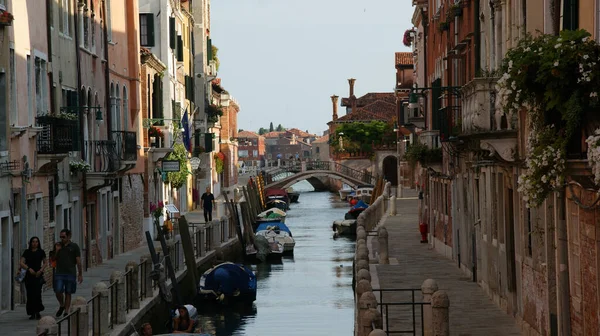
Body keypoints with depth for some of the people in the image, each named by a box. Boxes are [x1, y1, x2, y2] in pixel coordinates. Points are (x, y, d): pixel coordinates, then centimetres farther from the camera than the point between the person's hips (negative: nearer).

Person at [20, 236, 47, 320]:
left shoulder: (41, 252, 5)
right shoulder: (27, 252, 7)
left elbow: (45, 263, 13)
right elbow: (22, 263, 0)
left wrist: (41, 270, -4)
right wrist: (29, 268, -16)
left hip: (38, 275, -1)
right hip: (29, 275, 1)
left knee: (37, 293, -13)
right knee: (30, 295, 0)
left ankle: (37, 312, -4)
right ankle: (32, 313, 7)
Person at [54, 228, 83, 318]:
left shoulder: (74, 247, 2)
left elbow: (78, 261, 1)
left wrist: (80, 274, -2)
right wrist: (56, 251, -5)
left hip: (70, 273, -2)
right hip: (59, 273, 2)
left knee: (68, 293, 2)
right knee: (58, 291, -10)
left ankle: (66, 312, 9)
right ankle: (61, 305, 16)